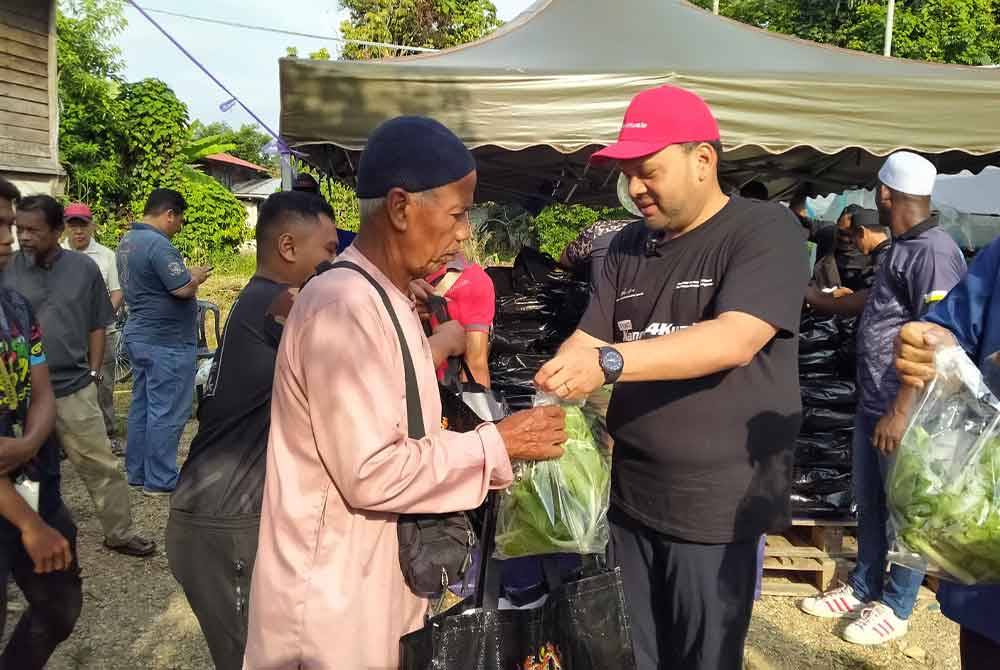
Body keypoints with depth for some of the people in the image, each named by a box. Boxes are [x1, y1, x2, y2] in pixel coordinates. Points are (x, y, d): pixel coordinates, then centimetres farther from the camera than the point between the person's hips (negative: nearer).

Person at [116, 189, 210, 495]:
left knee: (142, 406, 15)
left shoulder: (127, 241, 12)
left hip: (139, 334, 10)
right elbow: (183, 289, -24)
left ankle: (137, 472, 24)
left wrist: (186, 274, 13)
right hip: (167, 341, -10)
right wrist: (196, 276, -5)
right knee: (167, 412, -2)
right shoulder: (158, 244, -20)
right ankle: (160, 480, 4)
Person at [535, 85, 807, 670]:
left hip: (717, 508, -5)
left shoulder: (766, 230, -9)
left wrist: (609, 362, -31)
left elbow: (734, 341, -23)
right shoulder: (630, 246, 10)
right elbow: (587, 341, 6)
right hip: (630, 498, 6)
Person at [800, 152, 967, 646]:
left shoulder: (934, 252, -19)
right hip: (872, 403, 9)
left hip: (905, 409, -9)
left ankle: (895, 607, 22)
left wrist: (902, 411, -22)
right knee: (868, 503, 18)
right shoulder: (901, 248, 11)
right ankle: (862, 590, 33)